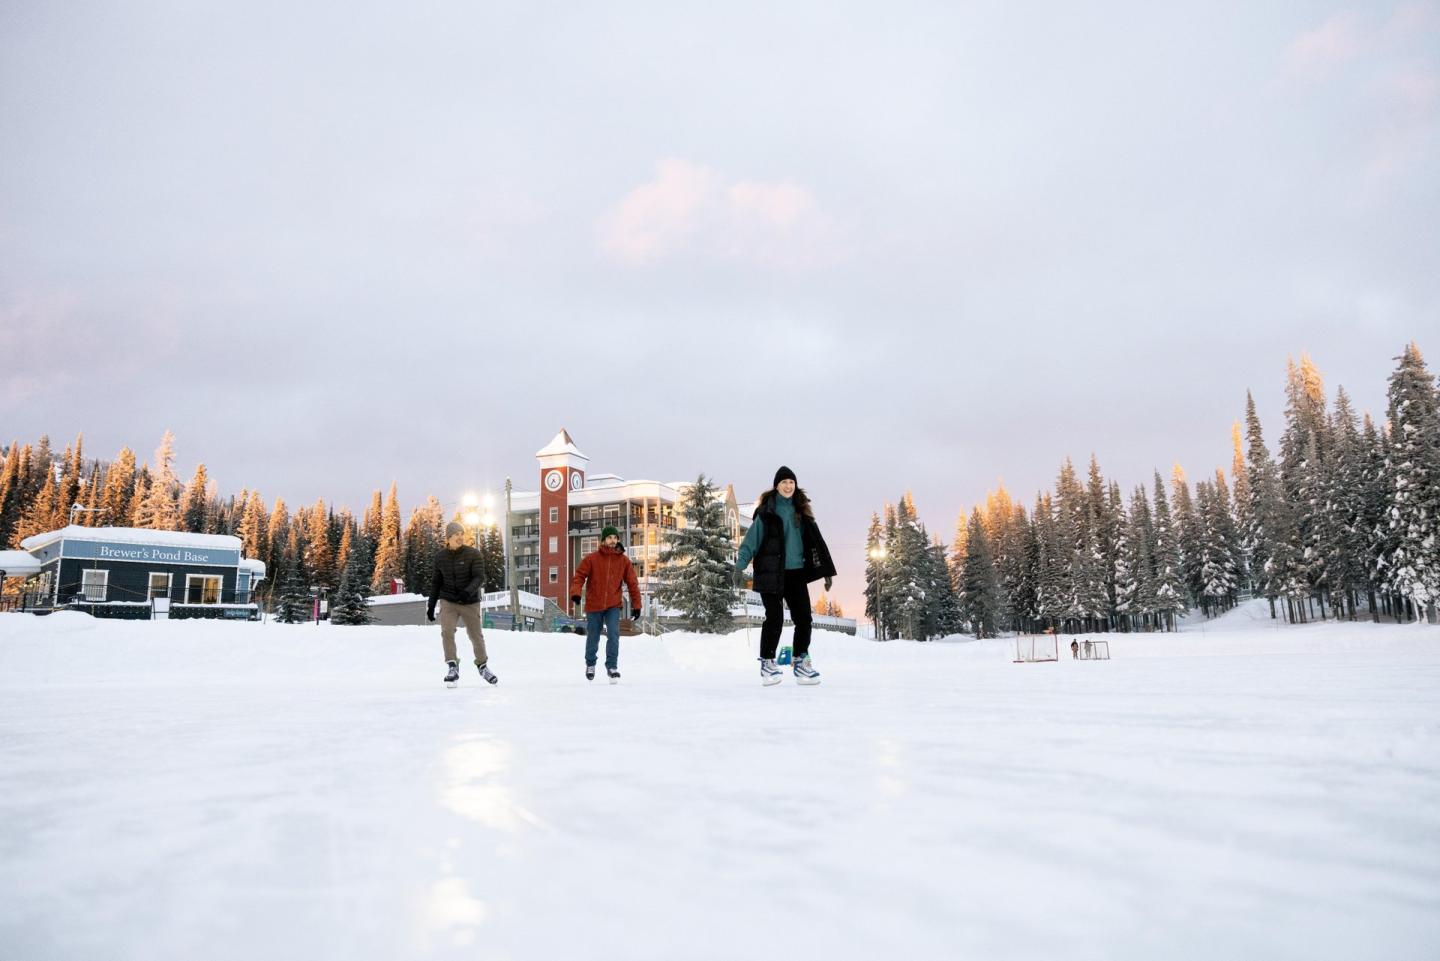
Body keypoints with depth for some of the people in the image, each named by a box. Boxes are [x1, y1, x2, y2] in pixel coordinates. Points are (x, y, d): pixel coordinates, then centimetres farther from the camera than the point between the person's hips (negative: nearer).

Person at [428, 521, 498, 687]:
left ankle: (482, 666, 30)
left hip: (470, 603, -1)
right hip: (448, 602, 1)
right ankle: (452, 667, -10)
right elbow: (437, 582, 11)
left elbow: (479, 578, -19)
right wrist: (431, 605, 10)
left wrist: (468, 592, -37)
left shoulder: (473, 554, -10)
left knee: (476, 636, 7)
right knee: (447, 631, -20)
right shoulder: (440, 557, 1)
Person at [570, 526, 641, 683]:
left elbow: (632, 583, 2)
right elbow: (579, 576, -7)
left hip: (613, 606, 0)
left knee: (613, 635, -16)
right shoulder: (591, 558, -6)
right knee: (593, 638, 13)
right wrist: (575, 592, -25)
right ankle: (590, 664, 36)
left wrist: (636, 605, 1)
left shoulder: (624, 561, -1)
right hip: (593, 605, 0)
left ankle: (612, 667, -5)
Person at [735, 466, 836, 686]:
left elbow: (815, 541, 10)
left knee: (803, 618, 4)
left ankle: (801, 662, 19)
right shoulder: (767, 511, -4)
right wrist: (741, 563, -24)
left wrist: (827, 570, 9)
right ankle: (767, 663, 10)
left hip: (796, 573, 5)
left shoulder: (801, 511, 10)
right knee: (774, 618, -6)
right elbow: (753, 537, -11)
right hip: (771, 573, -5)